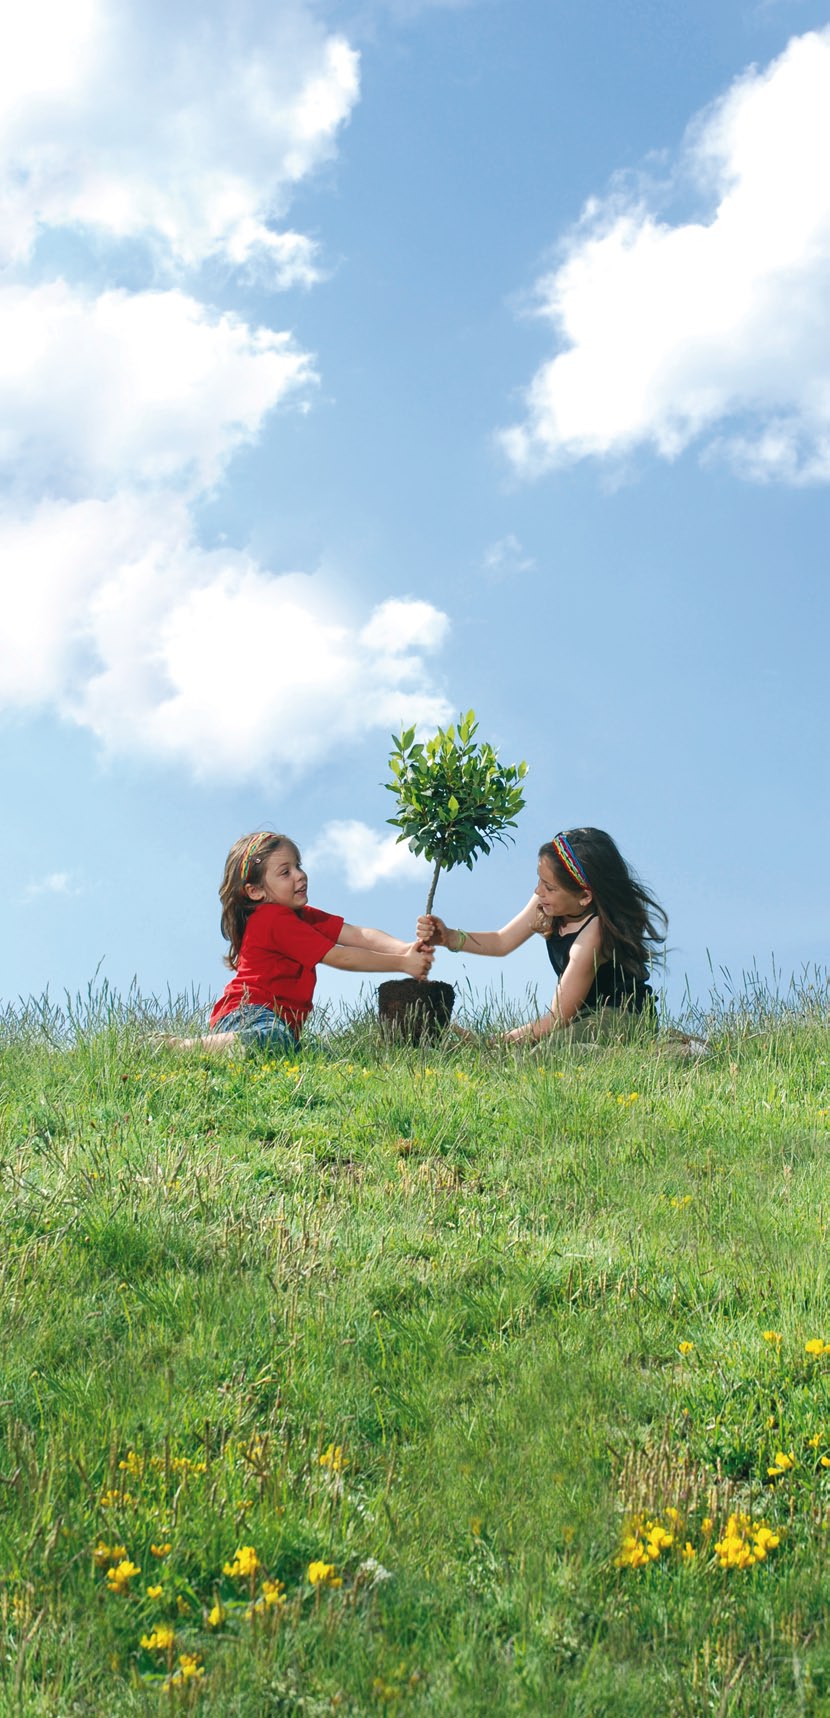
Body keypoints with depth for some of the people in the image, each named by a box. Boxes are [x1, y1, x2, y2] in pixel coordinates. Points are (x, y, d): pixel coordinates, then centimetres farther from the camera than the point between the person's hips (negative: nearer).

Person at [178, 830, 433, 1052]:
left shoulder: (302, 916, 19)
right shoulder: (277, 919, -12)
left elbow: (358, 935, 6)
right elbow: (339, 957, -14)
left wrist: (405, 949, -12)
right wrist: (402, 964, -13)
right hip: (249, 1013, -11)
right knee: (272, 1040, -42)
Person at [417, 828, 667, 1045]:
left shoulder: (595, 934, -29)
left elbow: (557, 1019, -25)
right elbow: (503, 941, 7)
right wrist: (448, 938, -9)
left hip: (623, 1017, -8)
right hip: (586, 1014, 8)